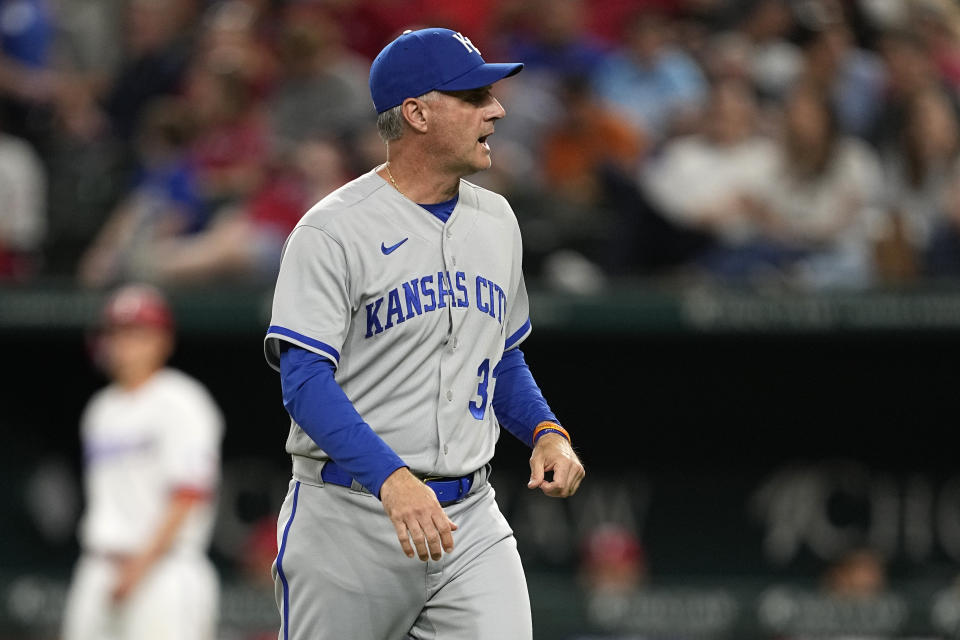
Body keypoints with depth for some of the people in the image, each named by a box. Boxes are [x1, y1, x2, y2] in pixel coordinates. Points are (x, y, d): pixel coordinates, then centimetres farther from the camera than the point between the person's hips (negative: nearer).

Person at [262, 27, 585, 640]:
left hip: (469, 518, 5)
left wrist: (546, 431, 5)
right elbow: (305, 381, -18)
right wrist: (391, 478, -32)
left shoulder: (496, 221, 13)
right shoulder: (334, 231, -9)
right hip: (349, 520, -5)